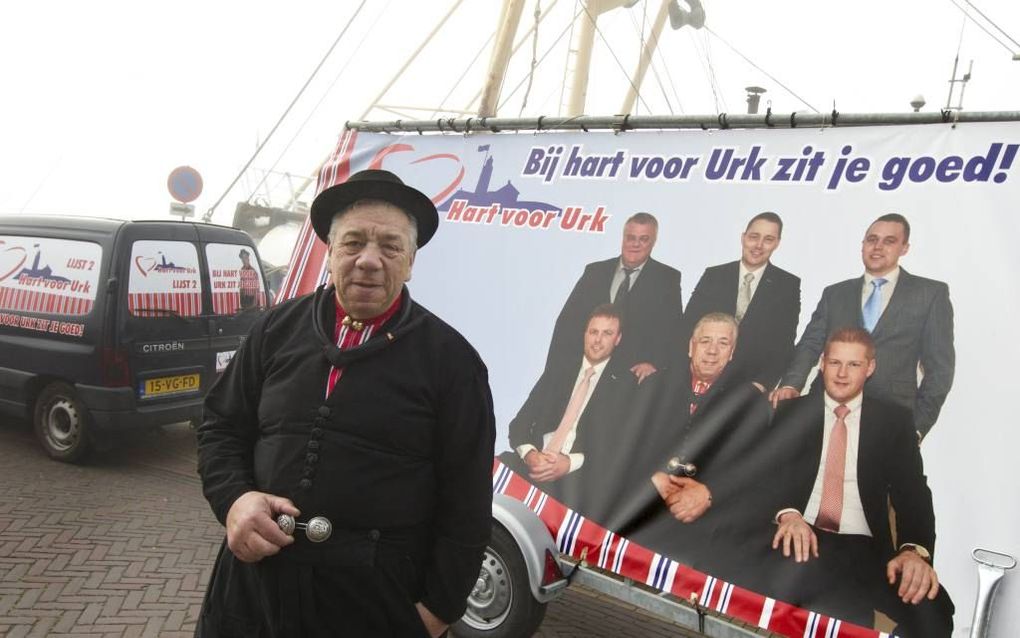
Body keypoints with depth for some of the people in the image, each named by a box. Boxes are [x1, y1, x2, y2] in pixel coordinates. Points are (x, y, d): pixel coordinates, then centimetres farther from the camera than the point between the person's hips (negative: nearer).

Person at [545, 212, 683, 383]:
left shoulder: (667, 279, 6)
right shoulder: (595, 272, 12)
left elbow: (673, 329, -2)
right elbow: (568, 321, 9)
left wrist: (654, 363, -19)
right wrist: (557, 371, -1)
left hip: (636, 374, -2)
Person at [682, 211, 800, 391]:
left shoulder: (788, 285, 0)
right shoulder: (713, 276, 2)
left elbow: (784, 344, -2)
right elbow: (689, 326, 0)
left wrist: (763, 384, -14)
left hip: (754, 386, -1)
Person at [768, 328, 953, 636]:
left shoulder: (894, 420, 11)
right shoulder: (793, 411, 11)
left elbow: (913, 491, 3)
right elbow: (770, 469, 2)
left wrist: (916, 550, -18)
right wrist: (787, 513, -22)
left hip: (862, 549, 1)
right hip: (800, 538, -1)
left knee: (930, 612, -28)